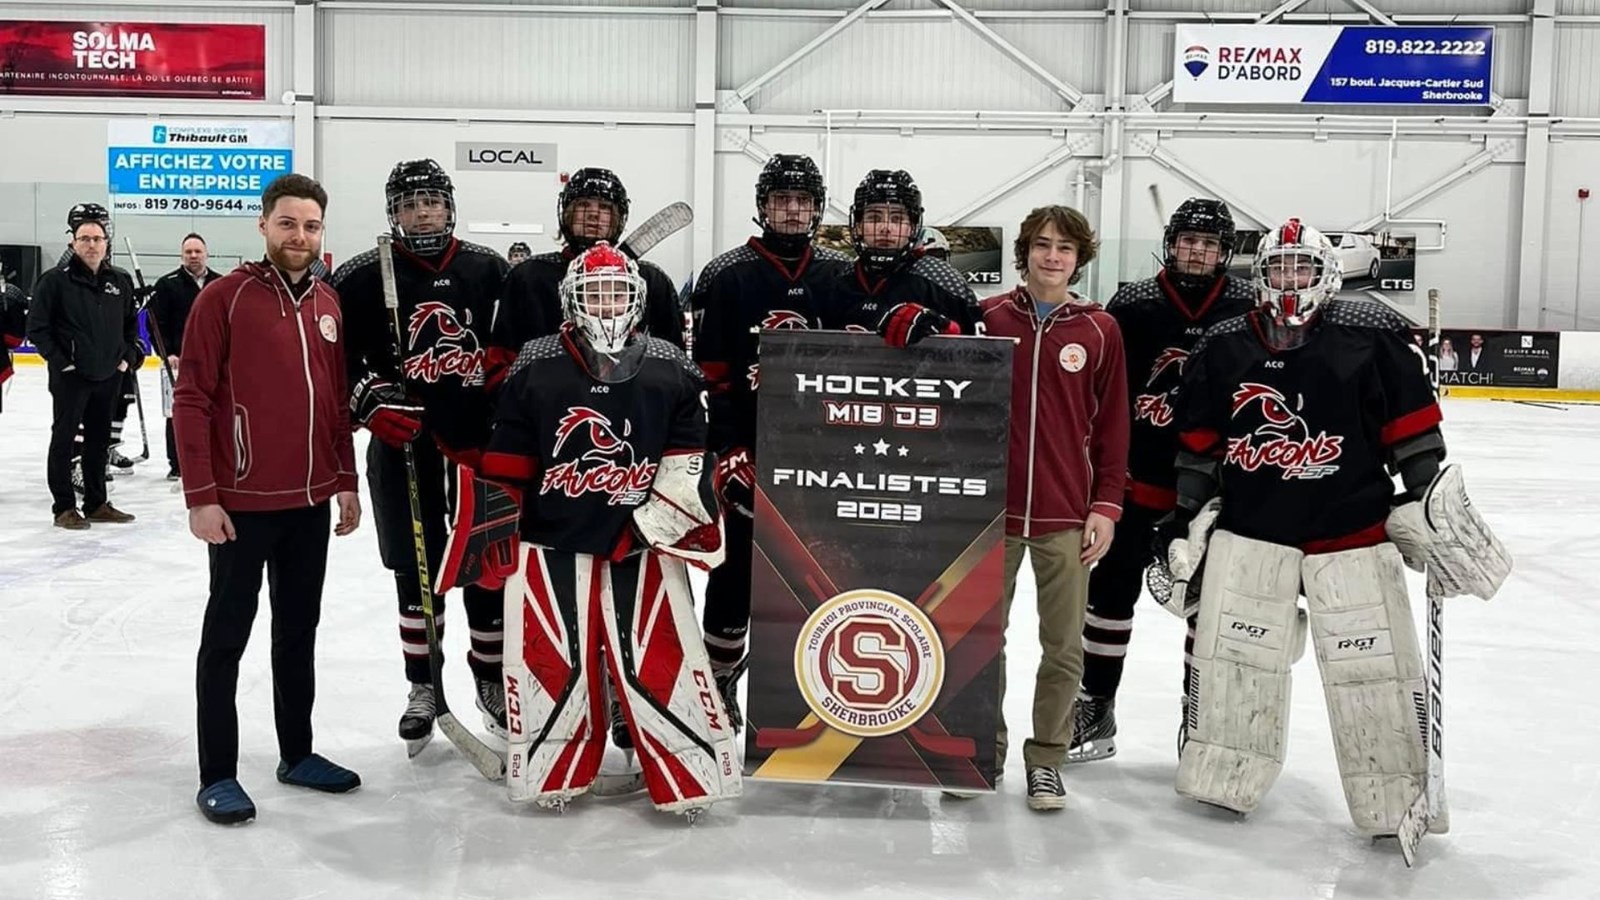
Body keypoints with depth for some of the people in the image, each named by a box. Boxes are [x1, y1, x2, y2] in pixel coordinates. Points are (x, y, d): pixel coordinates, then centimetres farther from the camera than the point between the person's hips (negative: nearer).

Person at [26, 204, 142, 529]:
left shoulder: (120, 281, 7)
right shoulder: (55, 280, -9)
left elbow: (131, 322, 19)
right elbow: (37, 327, -8)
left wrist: (129, 355, 8)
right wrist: (59, 360, -13)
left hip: (109, 376, 5)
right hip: (70, 377, -5)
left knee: (99, 440, 13)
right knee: (64, 439, 3)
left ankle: (96, 504, 24)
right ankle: (64, 508, 10)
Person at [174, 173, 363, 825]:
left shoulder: (328, 304, 8)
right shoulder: (225, 297, -10)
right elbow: (192, 400, -11)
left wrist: (346, 481, 12)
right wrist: (201, 496, -15)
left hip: (311, 500, 6)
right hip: (241, 501, -6)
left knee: (300, 630, 15)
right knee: (227, 634, 4)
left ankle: (297, 753, 28)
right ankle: (218, 775, 13)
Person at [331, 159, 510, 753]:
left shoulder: (490, 272, 4)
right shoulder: (363, 278, 0)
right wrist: (371, 400, -16)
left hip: (481, 442, 1)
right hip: (405, 445, -1)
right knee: (418, 571, 8)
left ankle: (491, 676, 26)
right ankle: (423, 685, 23)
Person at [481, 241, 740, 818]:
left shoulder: (671, 371, 1)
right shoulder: (536, 369, 0)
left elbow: (687, 466, 2)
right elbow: (506, 466, 4)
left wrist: (649, 524, -5)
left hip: (642, 540, 0)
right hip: (553, 541, 1)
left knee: (659, 660, -1)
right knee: (551, 659, 5)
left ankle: (693, 776, 11)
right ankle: (551, 770, 24)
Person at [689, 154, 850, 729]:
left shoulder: (842, 275, 6)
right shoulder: (725, 276, -3)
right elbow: (709, 375, -6)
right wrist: (727, 450, -12)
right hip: (747, 453, -3)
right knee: (737, 568, 5)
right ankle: (718, 679, 21)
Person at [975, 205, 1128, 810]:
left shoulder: (1100, 330, 3)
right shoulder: (988, 318, 3)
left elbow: (1112, 425, 6)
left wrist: (1106, 505, 0)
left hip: (1067, 516, 0)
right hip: (992, 509, 0)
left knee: (1064, 647, 5)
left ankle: (1046, 758, 19)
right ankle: (984, 748, 24)